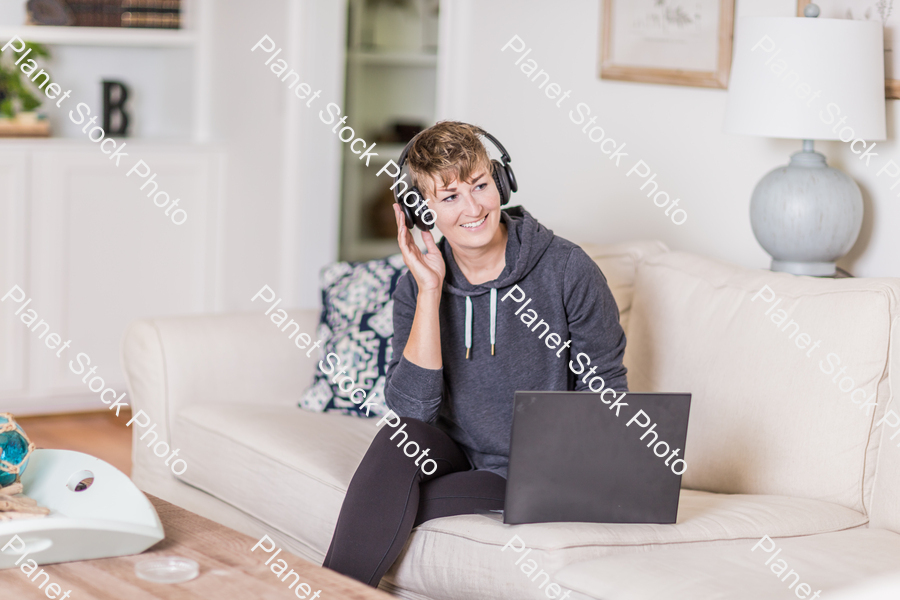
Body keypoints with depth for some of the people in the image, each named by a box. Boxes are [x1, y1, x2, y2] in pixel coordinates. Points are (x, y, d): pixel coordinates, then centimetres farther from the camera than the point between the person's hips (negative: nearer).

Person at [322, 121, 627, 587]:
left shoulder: (568, 270, -13)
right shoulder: (417, 287, -5)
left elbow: (605, 393, -6)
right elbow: (412, 407, -17)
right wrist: (430, 292, -21)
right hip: (458, 456, 3)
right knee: (400, 439, -29)